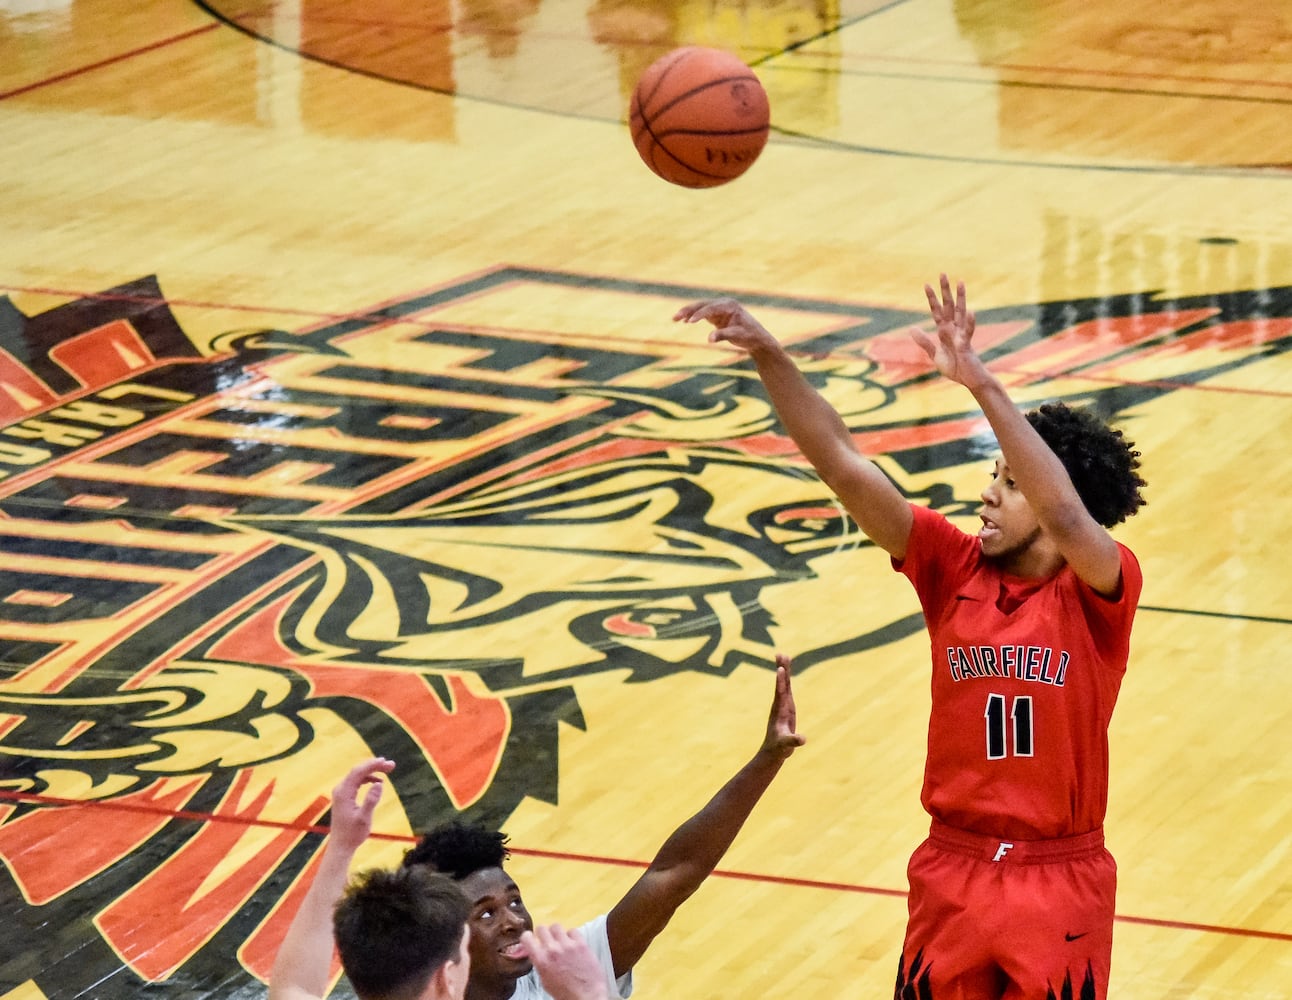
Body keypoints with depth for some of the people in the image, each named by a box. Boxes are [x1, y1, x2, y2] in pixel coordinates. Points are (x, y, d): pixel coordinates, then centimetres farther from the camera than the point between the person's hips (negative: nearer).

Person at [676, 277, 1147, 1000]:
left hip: (1062, 884, -4)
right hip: (953, 870, 4)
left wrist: (980, 381, -39)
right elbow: (842, 463, -6)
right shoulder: (956, 570, 0)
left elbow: (1064, 516, -33)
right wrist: (769, 354, -16)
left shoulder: (1103, 587, -11)